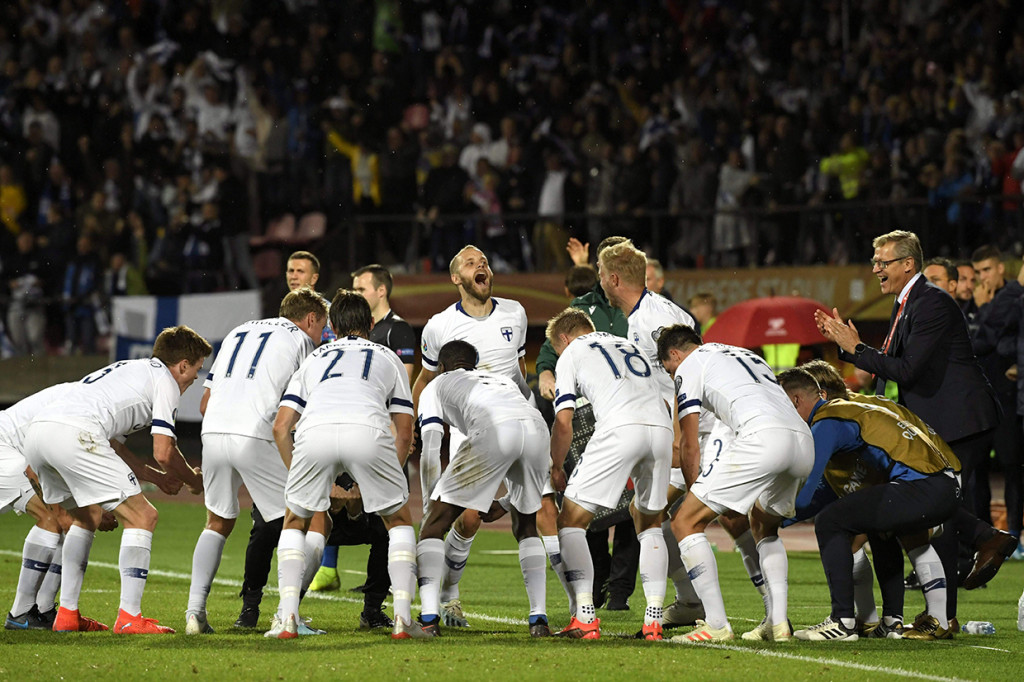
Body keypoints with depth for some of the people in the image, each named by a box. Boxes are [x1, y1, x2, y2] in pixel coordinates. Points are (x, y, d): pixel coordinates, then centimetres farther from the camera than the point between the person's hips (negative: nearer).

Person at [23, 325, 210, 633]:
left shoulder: (128, 369, 36)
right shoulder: (164, 380, 10)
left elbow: (114, 447, 39)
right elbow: (163, 453, 3)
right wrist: (194, 481, 22)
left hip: (36, 433, 9)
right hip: (74, 433, -9)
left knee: (88, 515, 29)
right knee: (142, 516, -1)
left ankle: (67, 614, 24)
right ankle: (129, 617, -7)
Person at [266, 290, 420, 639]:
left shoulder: (314, 358, 36)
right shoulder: (388, 358, 34)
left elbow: (281, 427, 27)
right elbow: (404, 433, 28)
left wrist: (296, 476, 39)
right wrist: (388, 476, 42)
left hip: (314, 432, 1)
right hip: (368, 430, -1)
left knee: (295, 523, 24)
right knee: (399, 521, 21)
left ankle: (287, 618, 9)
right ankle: (403, 618, 8)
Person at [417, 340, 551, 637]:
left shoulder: (435, 387, 30)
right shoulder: (502, 379, 43)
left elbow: (430, 454, 18)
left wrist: (430, 506, 24)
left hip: (493, 431, -5)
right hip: (537, 426, 5)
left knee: (436, 522, 7)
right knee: (526, 526, 26)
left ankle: (429, 618, -6)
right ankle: (539, 618, 16)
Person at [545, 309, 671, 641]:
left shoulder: (571, 354, 18)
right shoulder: (629, 346, 34)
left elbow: (563, 422, 8)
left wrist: (556, 467, 24)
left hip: (619, 429, -5)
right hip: (661, 426, 5)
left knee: (571, 522, 6)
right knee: (650, 525, 22)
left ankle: (585, 617, -6)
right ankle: (654, 620, 10)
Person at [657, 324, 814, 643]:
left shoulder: (689, 367, 16)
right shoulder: (748, 355, 37)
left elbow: (689, 445, 14)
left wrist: (693, 493, 28)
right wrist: (737, 496, 45)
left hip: (762, 437, -8)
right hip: (804, 440, 8)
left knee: (686, 523, 2)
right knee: (764, 528, 31)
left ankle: (716, 625, -4)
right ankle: (779, 623, 14)